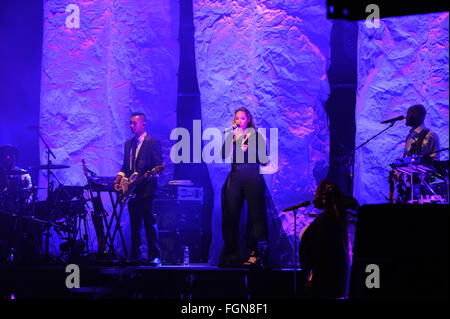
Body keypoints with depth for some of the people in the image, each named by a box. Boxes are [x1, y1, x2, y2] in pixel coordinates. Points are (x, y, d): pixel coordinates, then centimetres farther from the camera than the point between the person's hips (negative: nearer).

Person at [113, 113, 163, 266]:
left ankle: (154, 256, -9)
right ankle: (135, 255, 11)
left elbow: (158, 167, -6)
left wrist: (150, 174, -24)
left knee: (149, 222, -10)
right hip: (131, 189, 7)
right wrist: (118, 180, 6)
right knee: (134, 223, 7)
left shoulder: (153, 142, -2)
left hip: (146, 188, -6)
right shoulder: (129, 144, 19)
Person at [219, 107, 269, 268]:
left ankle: (255, 253, -6)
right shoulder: (231, 137, 15)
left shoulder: (255, 136, 9)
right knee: (230, 215, -2)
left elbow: (264, 160, 3)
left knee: (256, 215, -7)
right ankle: (231, 256, 3)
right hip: (234, 178, 2)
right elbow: (224, 155, -2)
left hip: (252, 178, -2)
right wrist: (232, 137, -6)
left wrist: (249, 147, -7)